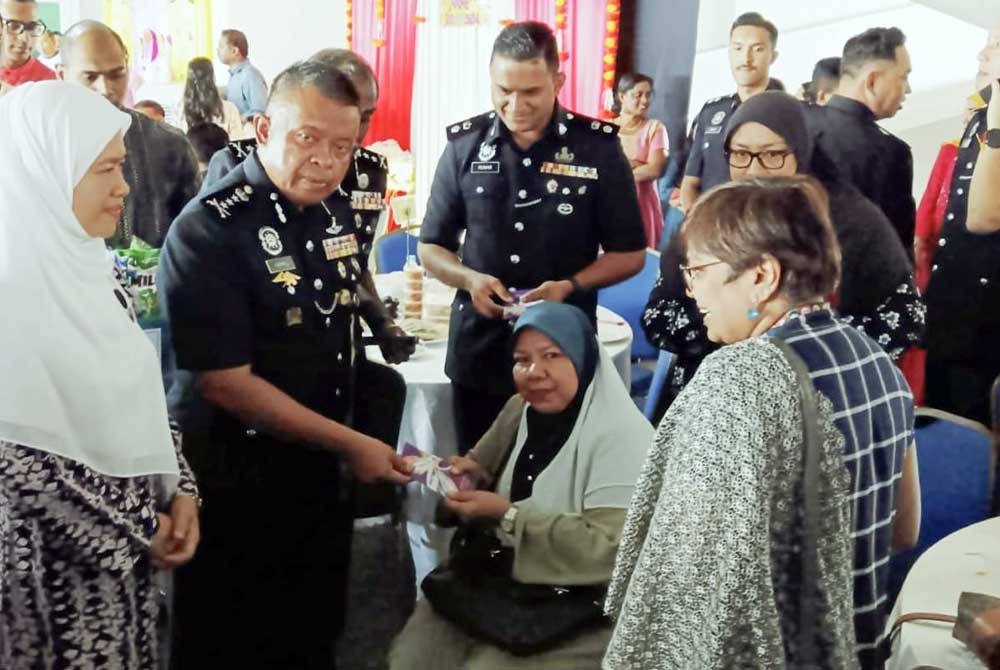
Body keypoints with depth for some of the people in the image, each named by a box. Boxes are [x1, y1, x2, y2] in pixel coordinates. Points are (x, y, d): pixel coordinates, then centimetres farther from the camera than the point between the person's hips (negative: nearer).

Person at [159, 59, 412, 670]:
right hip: (237, 485, -6)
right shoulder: (208, 231, -20)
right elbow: (227, 384, -22)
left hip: (324, 471, 6)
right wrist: (350, 443, -19)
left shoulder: (339, 209, 1)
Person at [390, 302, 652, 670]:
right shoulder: (522, 410, 4)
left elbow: (611, 549, -27)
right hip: (515, 583, 6)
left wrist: (507, 515, -26)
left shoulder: (622, 437, -20)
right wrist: (475, 475, -5)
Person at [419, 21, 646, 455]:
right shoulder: (465, 144, -1)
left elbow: (629, 254, 0)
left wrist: (570, 286, -17)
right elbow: (431, 247, 8)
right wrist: (469, 278, -13)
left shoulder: (598, 146, -5)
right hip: (478, 350, 2)